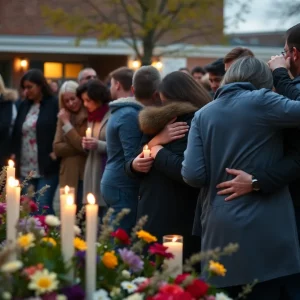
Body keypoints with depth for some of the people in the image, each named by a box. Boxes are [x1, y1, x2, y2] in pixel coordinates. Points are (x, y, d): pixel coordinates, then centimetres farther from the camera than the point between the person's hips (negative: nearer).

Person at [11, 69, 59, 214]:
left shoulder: (54, 104, -6)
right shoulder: (24, 106, 14)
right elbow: (16, 132, 19)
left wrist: (56, 152, -12)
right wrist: (14, 154, 9)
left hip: (47, 169, -6)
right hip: (25, 169, 6)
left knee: (43, 207, -10)